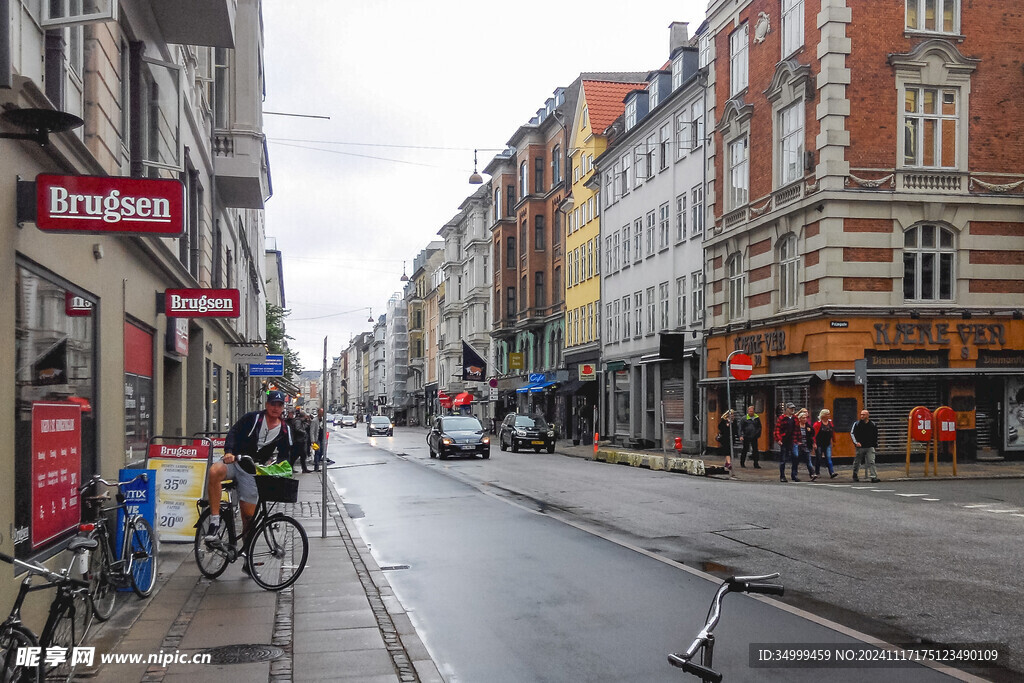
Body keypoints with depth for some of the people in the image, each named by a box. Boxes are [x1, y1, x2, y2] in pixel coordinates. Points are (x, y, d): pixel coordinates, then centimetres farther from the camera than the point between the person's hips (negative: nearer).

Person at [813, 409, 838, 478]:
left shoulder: (830, 422, 6)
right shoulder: (818, 423, -10)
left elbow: (833, 433, 16)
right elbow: (814, 433, -13)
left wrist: (833, 441, 19)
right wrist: (814, 443, -17)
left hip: (827, 444, 4)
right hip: (819, 444, -4)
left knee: (829, 458, -6)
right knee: (818, 459, 7)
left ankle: (832, 473, -13)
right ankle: (817, 473, 21)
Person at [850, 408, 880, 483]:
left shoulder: (873, 425, 5)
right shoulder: (857, 424, -1)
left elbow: (876, 435, 17)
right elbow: (852, 433, 1)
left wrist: (875, 444, 15)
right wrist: (856, 442, -11)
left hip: (870, 447, 0)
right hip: (860, 447, 0)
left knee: (871, 462, -11)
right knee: (857, 462, 11)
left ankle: (874, 477, -16)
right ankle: (855, 475, 32)